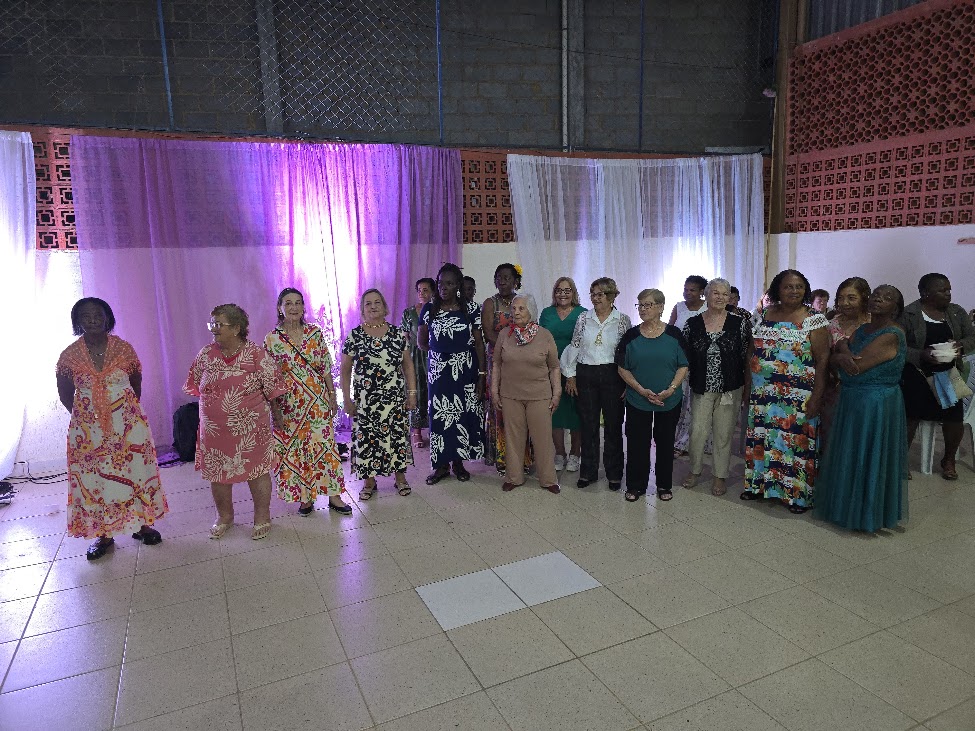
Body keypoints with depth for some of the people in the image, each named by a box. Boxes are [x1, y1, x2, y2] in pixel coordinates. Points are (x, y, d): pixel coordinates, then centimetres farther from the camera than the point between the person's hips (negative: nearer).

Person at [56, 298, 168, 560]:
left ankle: (142, 524, 20)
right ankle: (103, 535, 16)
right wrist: (87, 417, 6)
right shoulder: (69, 355, -2)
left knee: (135, 470, 6)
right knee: (93, 477, 4)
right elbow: (65, 394, 8)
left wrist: (128, 411, 6)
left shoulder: (123, 348, -2)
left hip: (128, 423, 0)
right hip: (88, 428, 0)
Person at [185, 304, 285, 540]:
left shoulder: (256, 354, -12)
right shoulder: (206, 354, 0)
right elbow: (195, 386, 13)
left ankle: (262, 518, 26)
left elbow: (271, 389, -5)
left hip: (250, 428, -4)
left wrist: (277, 414, 2)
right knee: (217, 472, 15)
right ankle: (224, 516, 37)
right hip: (214, 430, 4)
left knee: (257, 470, 7)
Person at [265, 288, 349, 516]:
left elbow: (326, 368, 4)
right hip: (288, 403, 0)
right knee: (295, 449, 6)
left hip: (317, 400, 1)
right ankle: (304, 497, 21)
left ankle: (334, 495, 11)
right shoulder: (272, 339, -3)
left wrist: (332, 396, 3)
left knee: (324, 444, 2)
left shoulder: (315, 333, 1)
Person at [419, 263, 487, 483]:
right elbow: (421, 342, 13)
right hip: (438, 371, 1)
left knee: (464, 414, 3)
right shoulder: (429, 309, 3)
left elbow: (479, 343, -2)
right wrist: (440, 352, 10)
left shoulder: (470, 309, -1)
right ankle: (441, 464, 13)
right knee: (439, 414, 1)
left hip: (465, 370, -1)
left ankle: (458, 461, 18)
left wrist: (481, 374, -7)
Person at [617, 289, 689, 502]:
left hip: (670, 401, 0)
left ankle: (664, 485, 26)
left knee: (665, 442, 9)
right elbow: (622, 368, -1)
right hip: (637, 401, 0)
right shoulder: (631, 336, 0)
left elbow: (683, 366, 0)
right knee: (637, 442, 4)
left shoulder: (674, 334, -2)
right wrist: (642, 390, -12)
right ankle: (636, 486, 18)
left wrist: (671, 389, -15)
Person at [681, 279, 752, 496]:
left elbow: (747, 357, 1)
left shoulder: (740, 323, -1)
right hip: (701, 389, 1)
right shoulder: (692, 324, 2)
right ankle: (695, 470, 24)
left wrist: (748, 386, -2)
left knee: (724, 434, 7)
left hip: (730, 389, -1)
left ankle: (719, 476, 23)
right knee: (697, 431, 2)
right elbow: (683, 357, 7)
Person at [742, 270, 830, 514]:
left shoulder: (814, 319, -6)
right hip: (763, 394, 5)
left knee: (795, 440, 0)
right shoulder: (764, 315, 7)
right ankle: (760, 484, 28)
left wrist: (817, 397, -13)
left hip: (797, 398, -4)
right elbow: (752, 353, 13)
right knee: (762, 438, 12)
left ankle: (798, 493, 15)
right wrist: (749, 386, 10)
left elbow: (823, 359, -8)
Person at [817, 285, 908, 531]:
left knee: (866, 459, 4)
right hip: (852, 399, 8)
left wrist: (841, 355, -4)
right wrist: (844, 351, -18)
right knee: (850, 455, 17)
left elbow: (855, 368, -23)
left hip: (877, 403, -8)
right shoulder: (863, 329, 9)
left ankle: (868, 514, 20)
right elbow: (840, 348, 5)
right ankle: (849, 504, 32)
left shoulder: (891, 335, -18)